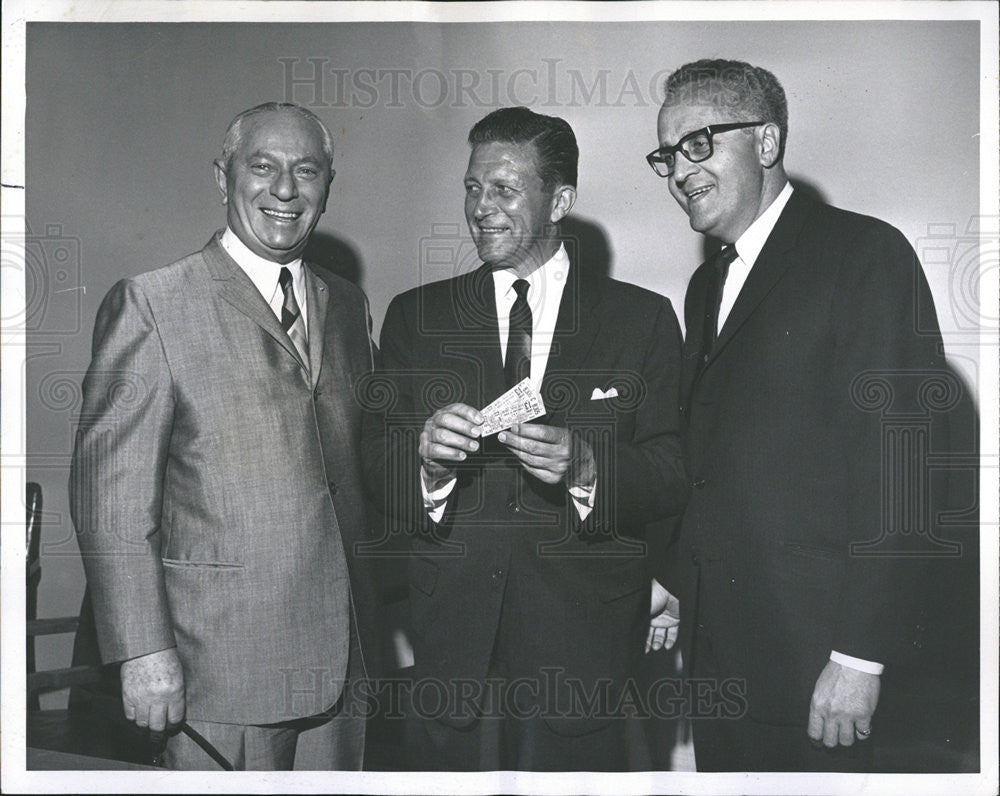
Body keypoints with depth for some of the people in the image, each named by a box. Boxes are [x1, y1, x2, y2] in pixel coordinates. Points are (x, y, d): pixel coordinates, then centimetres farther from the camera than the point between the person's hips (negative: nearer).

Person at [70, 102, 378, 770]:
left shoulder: (348, 304, 13)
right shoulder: (150, 305, -6)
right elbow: (111, 491, -10)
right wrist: (144, 652, -14)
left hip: (343, 662, 6)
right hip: (223, 661, -5)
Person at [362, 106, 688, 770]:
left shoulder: (644, 320, 3)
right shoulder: (416, 317, 8)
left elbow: (672, 478, -1)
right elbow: (377, 464, 3)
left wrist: (586, 467, -21)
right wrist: (425, 454, -19)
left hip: (584, 643, -1)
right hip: (453, 641, 1)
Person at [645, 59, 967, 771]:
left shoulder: (866, 253, -10)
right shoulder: (707, 286, 16)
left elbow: (901, 464, -16)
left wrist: (861, 656, -19)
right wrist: (673, 577, 11)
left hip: (811, 646, -7)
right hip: (714, 637, 7)